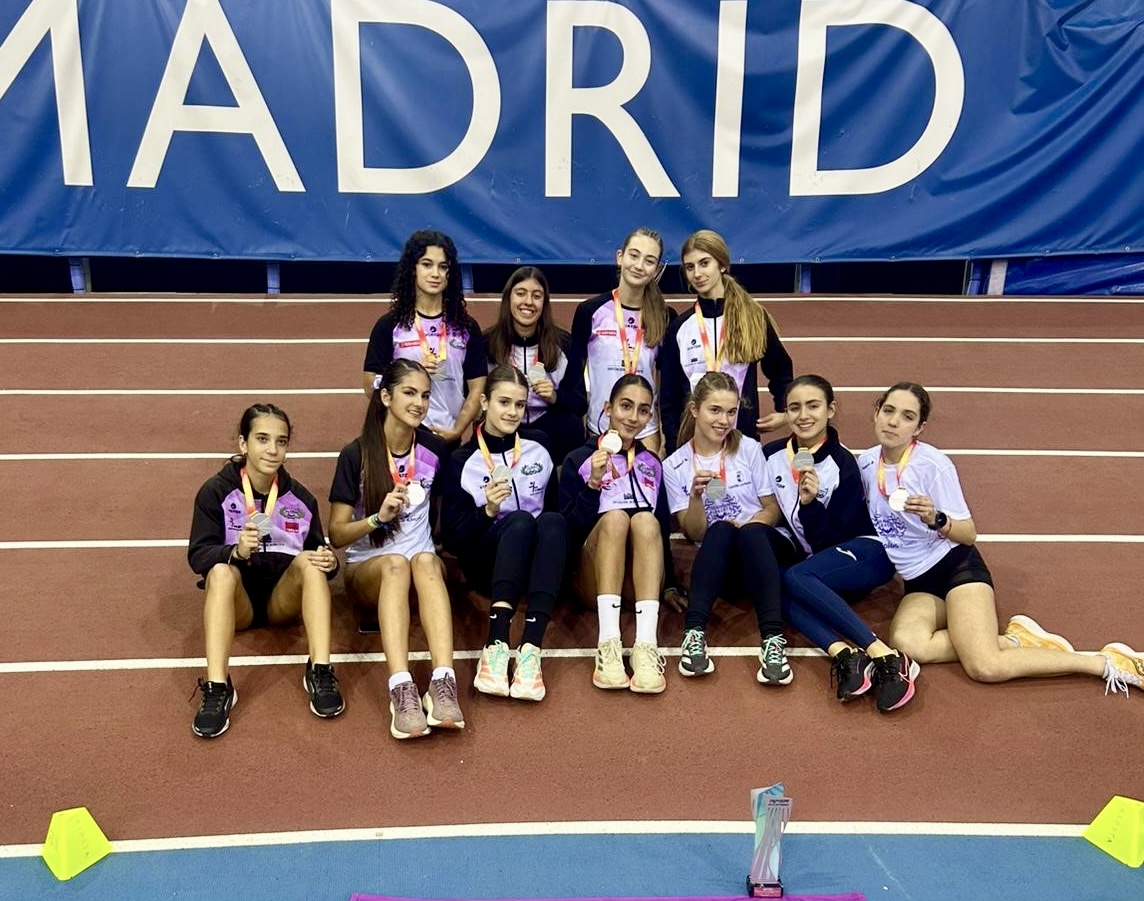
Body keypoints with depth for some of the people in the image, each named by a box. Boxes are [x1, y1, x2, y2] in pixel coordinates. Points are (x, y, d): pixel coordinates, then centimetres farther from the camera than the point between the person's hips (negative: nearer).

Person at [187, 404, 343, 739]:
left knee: (310, 561, -26)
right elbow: (198, 556, -13)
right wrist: (236, 551, -35)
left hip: (284, 597, 2)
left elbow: (316, 553, 6)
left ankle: (320, 673, -31)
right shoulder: (215, 491, -5)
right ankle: (217, 688, -40)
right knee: (221, 571, -33)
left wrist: (328, 561, -20)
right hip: (237, 600, -2)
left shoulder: (300, 497, 3)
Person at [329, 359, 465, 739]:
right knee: (395, 564, -37)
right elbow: (336, 534, -7)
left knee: (426, 561, -35)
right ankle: (402, 690, -53)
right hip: (367, 568, -2)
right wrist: (378, 517, -24)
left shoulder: (435, 449, 3)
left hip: (424, 561, 2)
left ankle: (444, 684, -52)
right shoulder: (355, 455, -6)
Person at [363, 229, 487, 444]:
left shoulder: (466, 327, 6)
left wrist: (456, 431, -7)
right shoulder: (390, 325, 1)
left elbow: (476, 388, 5)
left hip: (448, 440, 2)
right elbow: (370, 386, -1)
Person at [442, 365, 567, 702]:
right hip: (487, 566, -2)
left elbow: (556, 512, 16)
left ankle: (530, 650, -44)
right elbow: (453, 540, -3)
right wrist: (487, 511, -19)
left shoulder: (539, 453, 11)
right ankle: (496, 646, -47)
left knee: (553, 521, -31)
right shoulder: (463, 461, 1)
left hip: (535, 566, 3)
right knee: (520, 520, -34)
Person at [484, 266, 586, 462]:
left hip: (550, 428, 3)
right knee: (539, 441, -35)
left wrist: (555, 397, -17)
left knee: (571, 424, -30)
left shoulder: (563, 343, 3)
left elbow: (580, 404, 3)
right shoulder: (486, 343, 0)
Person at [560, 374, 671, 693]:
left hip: (641, 579, 2)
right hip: (593, 577, -2)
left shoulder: (653, 464, 17)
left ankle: (646, 644, -43)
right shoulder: (578, 460, 6)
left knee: (646, 519, -28)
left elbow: (663, 528, 15)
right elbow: (570, 533, -4)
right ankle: (608, 643, -43)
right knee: (615, 516, -30)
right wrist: (593, 484, -17)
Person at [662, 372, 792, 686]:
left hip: (764, 548, 0)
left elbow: (773, 510, 4)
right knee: (721, 530, -34)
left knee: (749, 532, -34)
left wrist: (746, 525, -17)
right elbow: (695, 533, -1)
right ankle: (694, 633, -43)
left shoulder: (749, 449, 3)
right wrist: (695, 496, -20)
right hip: (718, 564, 0)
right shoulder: (675, 465, 1)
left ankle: (773, 639, -45)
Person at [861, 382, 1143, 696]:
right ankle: (1012, 640, -13)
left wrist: (936, 520, -27)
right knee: (905, 643, -30)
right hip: (918, 583, 5)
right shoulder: (865, 463, 2)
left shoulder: (933, 465, -13)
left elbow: (969, 534, -8)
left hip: (956, 567, -5)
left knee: (986, 668, -26)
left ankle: (1107, 661, -10)